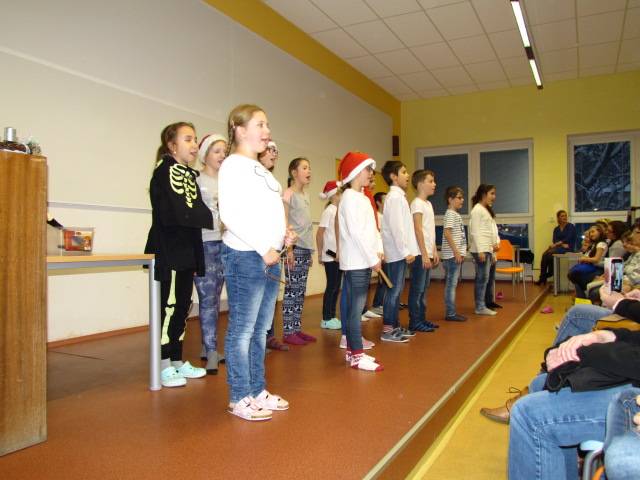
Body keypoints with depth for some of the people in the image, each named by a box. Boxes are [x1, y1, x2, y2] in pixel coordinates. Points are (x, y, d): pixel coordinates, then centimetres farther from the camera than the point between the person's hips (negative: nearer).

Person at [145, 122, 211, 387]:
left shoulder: (189, 175, 17)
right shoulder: (165, 171, -9)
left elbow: (194, 212, 12)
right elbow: (176, 213, -21)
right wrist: (211, 215, -15)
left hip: (187, 252, 8)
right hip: (168, 252, -8)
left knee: (183, 306, 12)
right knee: (168, 306, -3)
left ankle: (177, 361, 23)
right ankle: (164, 366, 9)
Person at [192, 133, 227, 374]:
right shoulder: (195, 180, -2)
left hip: (223, 244, 5)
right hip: (203, 244, -5)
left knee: (214, 298, 10)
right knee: (207, 298, -6)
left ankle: (207, 347, 19)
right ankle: (212, 352, -1)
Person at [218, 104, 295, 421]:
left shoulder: (259, 168, 19)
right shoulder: (233, 165, -7)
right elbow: (230, 213, -17)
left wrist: (283, 234, 6)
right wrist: (263, 247, -18)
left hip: (269, 256, 9)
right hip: (245, 255, -9)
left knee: (260, 329, 14)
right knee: (242, 330, -1)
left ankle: (257, 390, 26)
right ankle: (239, 398, 11)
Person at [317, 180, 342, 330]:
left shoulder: (340, 210, 10)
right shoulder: (329, 211, -13)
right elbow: (319, 234, -13)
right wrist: (320, 254, -10)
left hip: (339, 255, 7)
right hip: (330, 256, -7)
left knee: (336, 287, 12)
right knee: (331, 287, -1)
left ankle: (332, 316, 22)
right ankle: (326, 319, 8)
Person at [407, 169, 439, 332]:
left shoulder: (428, 204, 17)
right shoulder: (417, 203, -11)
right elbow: (418, 230, -17)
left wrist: (434, 251, 16)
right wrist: (424, 254, -19)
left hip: (428, 253, 9)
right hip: (420, 254, -9)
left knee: (423, 288, 13)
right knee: (417, 289, -3)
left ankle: (421, 318, 21)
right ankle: (414, 322, 3)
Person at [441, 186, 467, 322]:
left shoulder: (456, 214, 18)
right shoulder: (450, 214, -11)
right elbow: (447, 233, -20)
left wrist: (461, 252, 18)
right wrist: (456, 251, -21)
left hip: (456, 254, 9)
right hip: (452, 255, -9)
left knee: (452, 284, 11)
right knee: (451, 284, -5)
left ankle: (451, 312, 16)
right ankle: (450, 313, -1)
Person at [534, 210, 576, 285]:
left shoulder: (571, 226, 1)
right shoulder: (556, 229, 16)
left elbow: (568, 239, -11)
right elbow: (554, 240, 3)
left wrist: (556, 244, -18)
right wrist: (562, 244, -17)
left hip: (568, 248, -5)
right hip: (559, 247, 5)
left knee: (550, 253, -29)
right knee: (545, 254, -26)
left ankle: (543, 278, -20)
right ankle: (543, 278, -24)